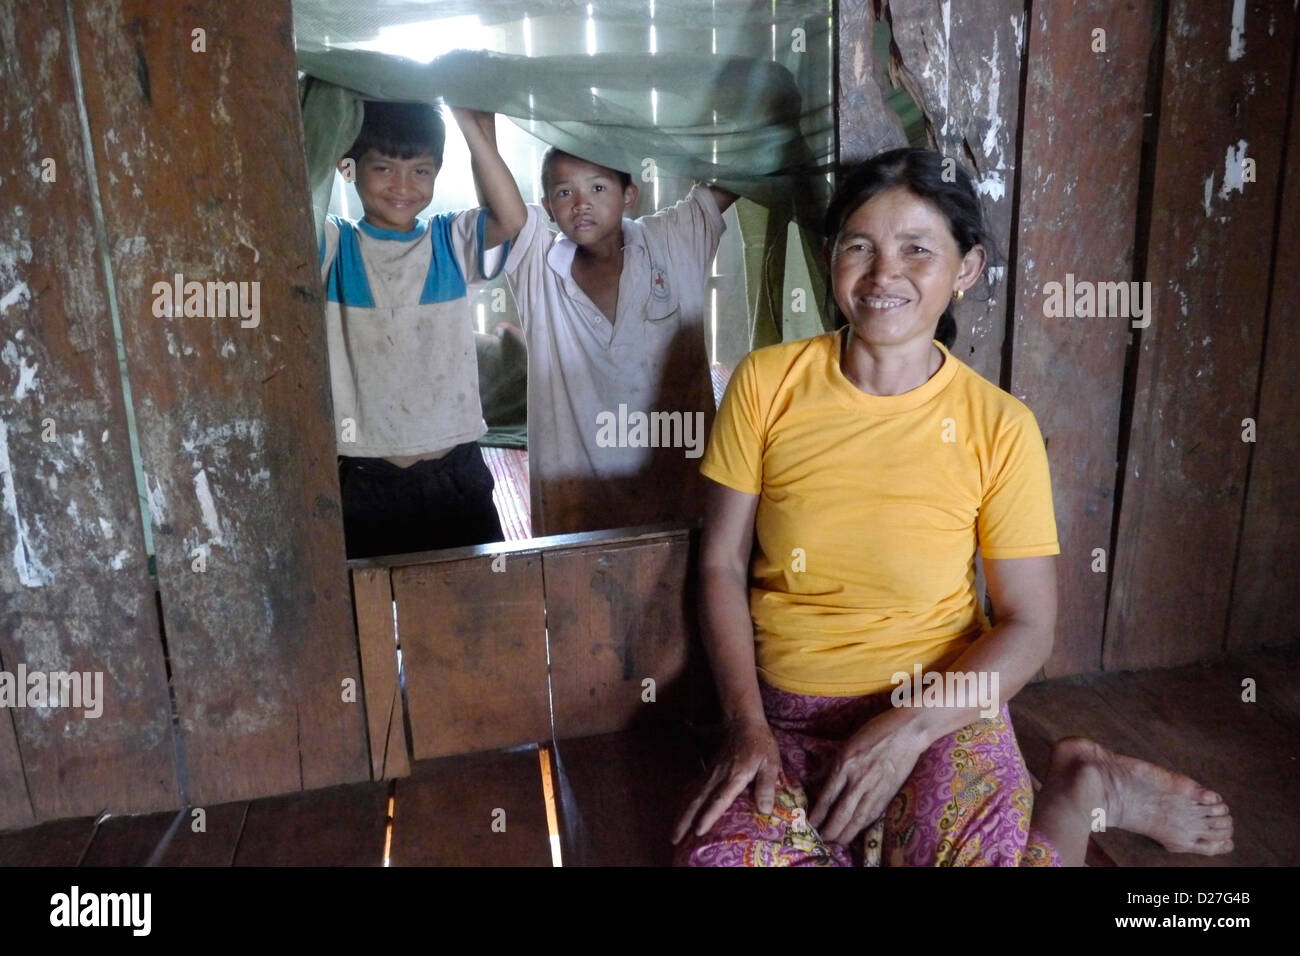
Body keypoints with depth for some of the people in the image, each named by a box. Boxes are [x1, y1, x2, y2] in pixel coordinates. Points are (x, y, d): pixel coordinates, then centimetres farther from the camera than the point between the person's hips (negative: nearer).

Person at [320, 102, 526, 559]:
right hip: (367, 480, -1)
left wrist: (471, 124, -16)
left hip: (456, 472, 1)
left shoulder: (450, 240, 3)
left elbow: (511, 218, -15)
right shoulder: (332, 246, 0)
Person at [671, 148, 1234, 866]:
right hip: (786, 712, 3)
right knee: (719, 856, -21)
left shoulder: (999, 428, -8)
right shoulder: (766, 384, -6)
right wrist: (745, 723, -11)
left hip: (942, 706, -2)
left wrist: (908, 726, -16)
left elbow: (1028, 626, -3)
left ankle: (1079, 789, 8)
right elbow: (720, 565, -2)